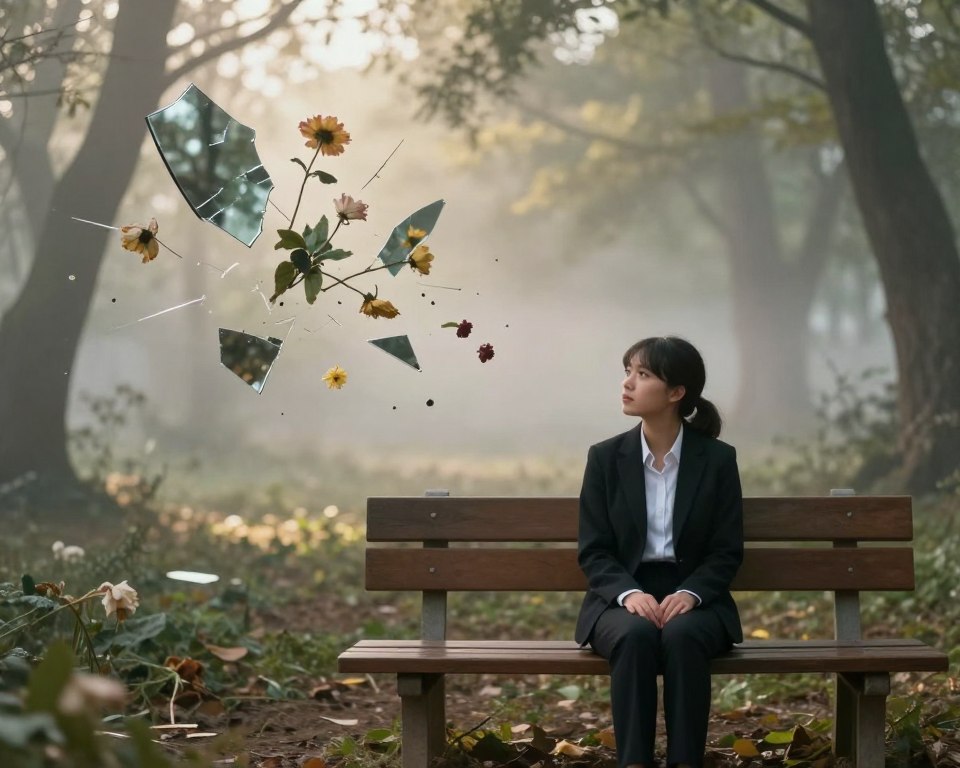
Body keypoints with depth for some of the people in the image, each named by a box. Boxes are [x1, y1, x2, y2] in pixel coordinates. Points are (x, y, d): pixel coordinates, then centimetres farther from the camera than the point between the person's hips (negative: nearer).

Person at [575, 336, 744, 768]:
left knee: (682, 635, -36)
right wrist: (630, 593, -20)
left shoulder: (717, 459, 1)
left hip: (694, 597, 0)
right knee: (636, 635, -35)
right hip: (621, 598, 1)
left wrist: (689, 594, -19)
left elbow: (727, 552, 0)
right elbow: (593, 551, 0)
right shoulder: (605, 458, 2)